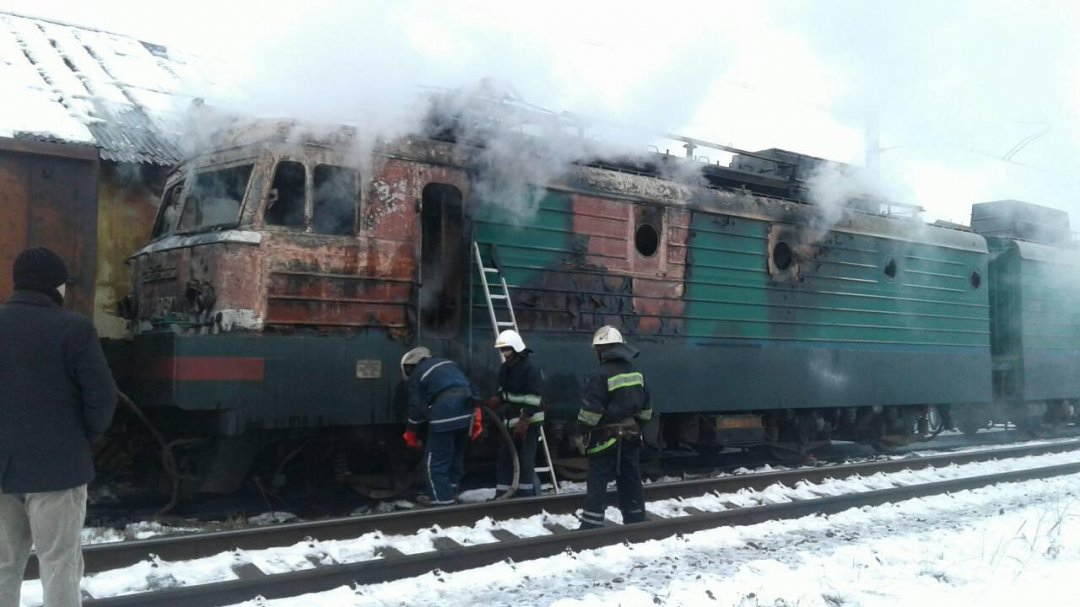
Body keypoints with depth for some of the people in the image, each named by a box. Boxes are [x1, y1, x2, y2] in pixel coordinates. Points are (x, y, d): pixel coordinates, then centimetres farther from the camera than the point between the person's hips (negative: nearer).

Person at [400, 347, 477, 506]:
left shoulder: (416, 375, 8)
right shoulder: (449, 363, 26)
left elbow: (417, 407, 3)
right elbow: (470, 386, 19)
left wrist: (411, 432, 15)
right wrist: (475, 410, 18)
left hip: (444, 414, -7)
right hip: (466, 412, 7)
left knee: (436, 458, 4)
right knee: (456, 454, 20)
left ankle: (441, 497, 4)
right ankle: (451, 491, 29)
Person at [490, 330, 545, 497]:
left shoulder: (530, 368, -16)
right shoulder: (504, 368, 10)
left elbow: (532, 401, -20)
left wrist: (523, 423, -24)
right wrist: (493, 403, 1)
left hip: (528, 422, -8)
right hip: (510, 420, 8)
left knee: (525, 461, -8)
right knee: (504, 458, 8)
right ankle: (502, 495, 15)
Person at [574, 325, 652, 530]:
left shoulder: (601, 376, -18)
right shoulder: (637, 374, 6)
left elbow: (590, 412, -18)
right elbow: (645, 409, 13)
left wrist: (581, 434, -7)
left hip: (605, 438, -7)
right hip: (631, 437, 7)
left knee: (597, 483, -2)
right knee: (630, 480, 14)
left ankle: (591, 527, -1)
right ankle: (636, 522, 21)